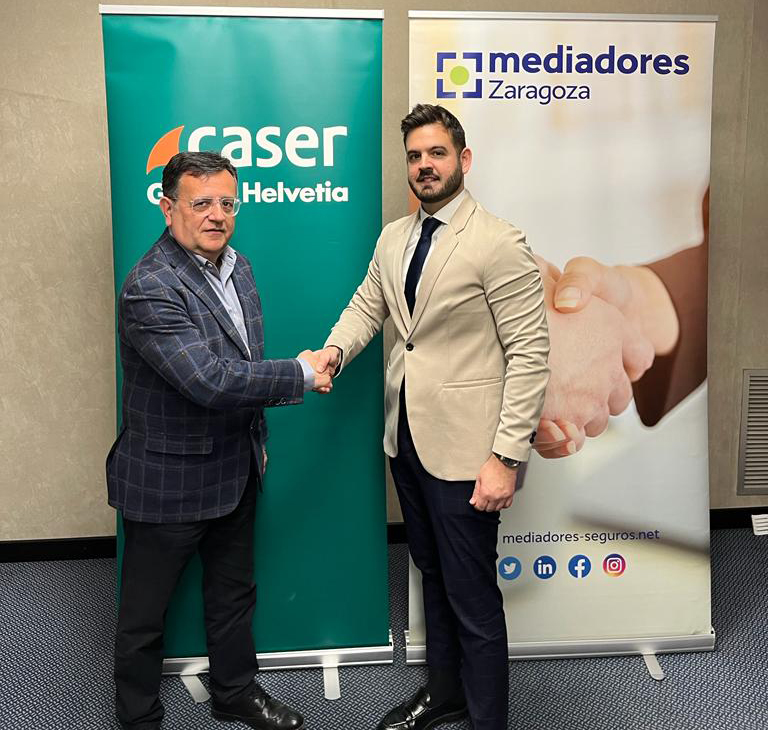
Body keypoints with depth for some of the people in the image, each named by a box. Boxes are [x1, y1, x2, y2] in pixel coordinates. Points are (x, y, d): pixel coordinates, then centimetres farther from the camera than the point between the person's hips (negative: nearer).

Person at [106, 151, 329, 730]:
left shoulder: (236, 266, 4)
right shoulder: (151, 288, -24)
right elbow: (210, 381, -33)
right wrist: (301, 375, -21)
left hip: (236, 470, 8)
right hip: (170, 481, -8)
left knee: (234, 593, 24)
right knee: (146, 611, 13)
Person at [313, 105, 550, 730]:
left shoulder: (499, 244, -14)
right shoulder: (393, 238, 8)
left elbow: (531, 354, -16)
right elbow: (367, 305, 11)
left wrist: (507, 456, -21)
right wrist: (336, 349, -12)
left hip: (463, 447, -7)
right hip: (407, 437, 7)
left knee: (472, 597, 5)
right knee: (433, 575, 24)